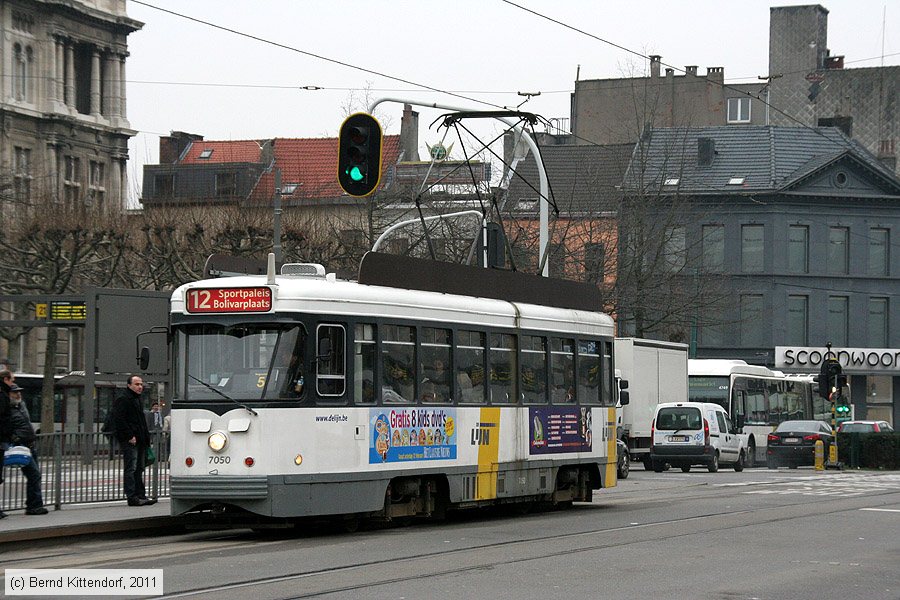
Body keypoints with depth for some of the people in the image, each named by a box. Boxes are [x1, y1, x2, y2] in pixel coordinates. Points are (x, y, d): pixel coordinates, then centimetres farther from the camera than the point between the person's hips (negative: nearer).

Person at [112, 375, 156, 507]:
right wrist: (130, 436, -21)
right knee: (131, 469, -9)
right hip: (130, 441, -10)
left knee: (139, 469, 12)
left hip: (139, 441, 10)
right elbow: (119, 420, -18)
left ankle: (141, 496, 15)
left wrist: (146, 436, 17)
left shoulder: (137, 399, 21)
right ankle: (132, 497, -9)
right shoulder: (123, 399, -9)